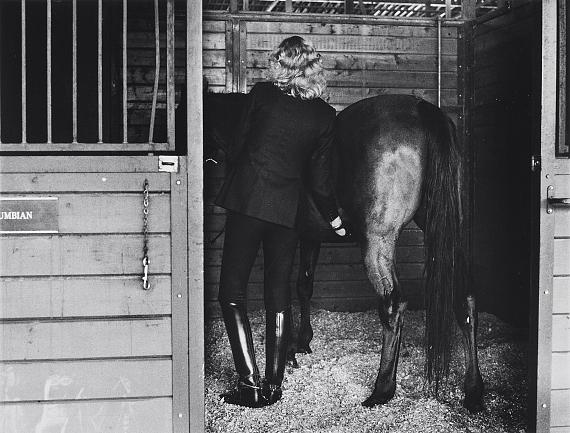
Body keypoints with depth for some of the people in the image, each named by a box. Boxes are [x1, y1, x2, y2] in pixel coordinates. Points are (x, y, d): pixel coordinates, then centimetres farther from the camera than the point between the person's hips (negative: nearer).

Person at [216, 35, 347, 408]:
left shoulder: (261, 95, -2)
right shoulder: (325, 116, 3)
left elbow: (237, 149, 5)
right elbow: (319, 178, 5)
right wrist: (334, 218, 19)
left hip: (245, 201, -2)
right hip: (289, 209, 3)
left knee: (233, 291, 5)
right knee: (279, 294, 12)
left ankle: (251, 383, 0)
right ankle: (274, 384, 16)